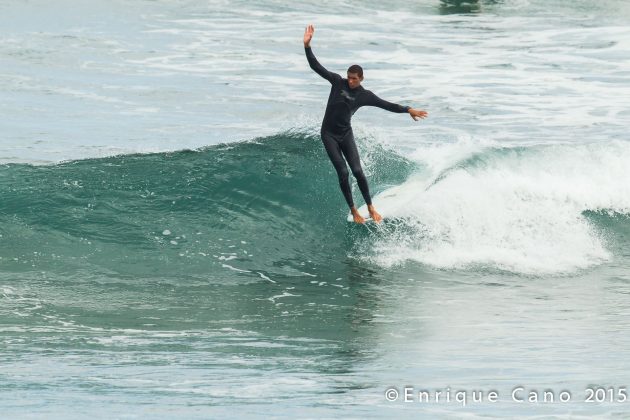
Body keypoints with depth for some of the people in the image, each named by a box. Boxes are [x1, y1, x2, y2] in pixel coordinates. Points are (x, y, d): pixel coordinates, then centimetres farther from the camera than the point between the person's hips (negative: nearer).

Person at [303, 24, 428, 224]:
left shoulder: (365, 95, -3)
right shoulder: (337, 82, -7)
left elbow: (387, 105, 1)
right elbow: (316, 66, -12)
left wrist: (408, 110, -7)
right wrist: (307, 46, -23)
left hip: (345, 134, 1)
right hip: (329, 134, -1)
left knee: (357, 171, -9)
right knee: (342, 172, -9)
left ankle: (371, 207, 5)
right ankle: (353, 211, 0)